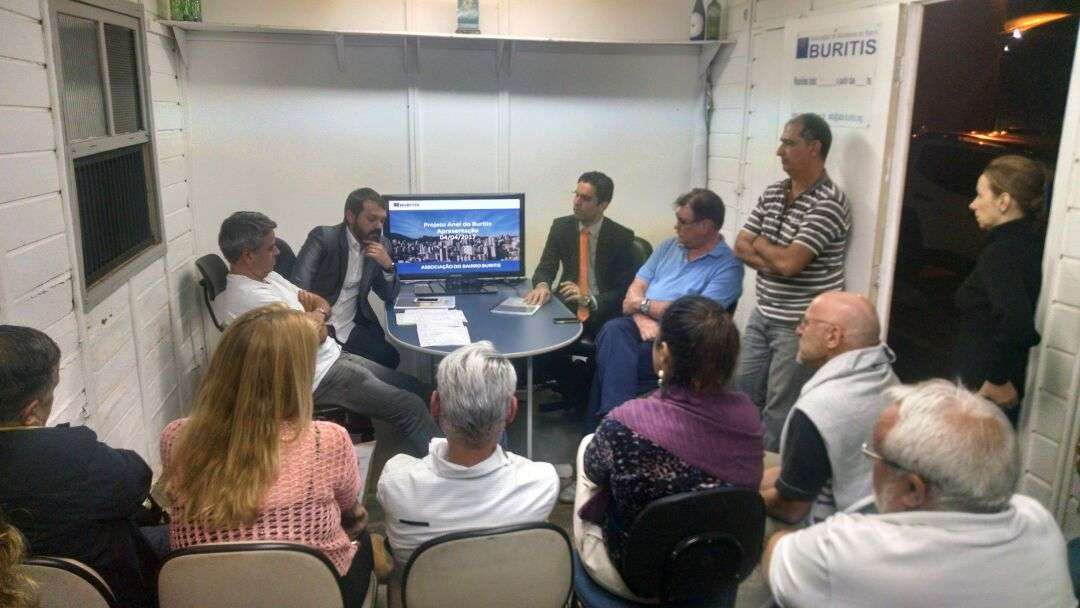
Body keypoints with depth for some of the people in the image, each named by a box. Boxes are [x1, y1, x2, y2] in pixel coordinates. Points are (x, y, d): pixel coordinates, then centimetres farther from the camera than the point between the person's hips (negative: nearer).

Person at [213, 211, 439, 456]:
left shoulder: (266, 277, 10)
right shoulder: (253, 297, -23)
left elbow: (323, 304, 14)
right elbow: (316, 335, -22)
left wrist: (316, 311, -9)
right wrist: (317, 315, -1)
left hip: (332, 356, 11)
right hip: (321, 377, -11)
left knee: (414, 387, 9)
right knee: (412, 408, -12)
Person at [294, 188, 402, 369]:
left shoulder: (381, 245, 7)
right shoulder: (323, 237, -7)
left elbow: (389, 296, 9)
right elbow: (299, 286, -17)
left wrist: (388, 265, -10)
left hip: (352, 328, 5)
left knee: (390, 358, -17)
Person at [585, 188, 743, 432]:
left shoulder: (727, 266, -3)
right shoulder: (669, 246, 17)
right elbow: (636, 288, 12)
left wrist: (643, 305, -5)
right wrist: (642, 318, -11)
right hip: (642, 326, 5)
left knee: (612, 357, -28)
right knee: (613, 330, -29)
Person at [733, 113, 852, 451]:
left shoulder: (828, 203, -18)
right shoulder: (772, 193, 8)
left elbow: (789, 262, -24)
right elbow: (740, 247, 6)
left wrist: (759, 243, -4)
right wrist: (772, 260, -13)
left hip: (801, 324, -8)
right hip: (763, 314, 8)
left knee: (779, 409, 3)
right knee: (742, 392, 16)